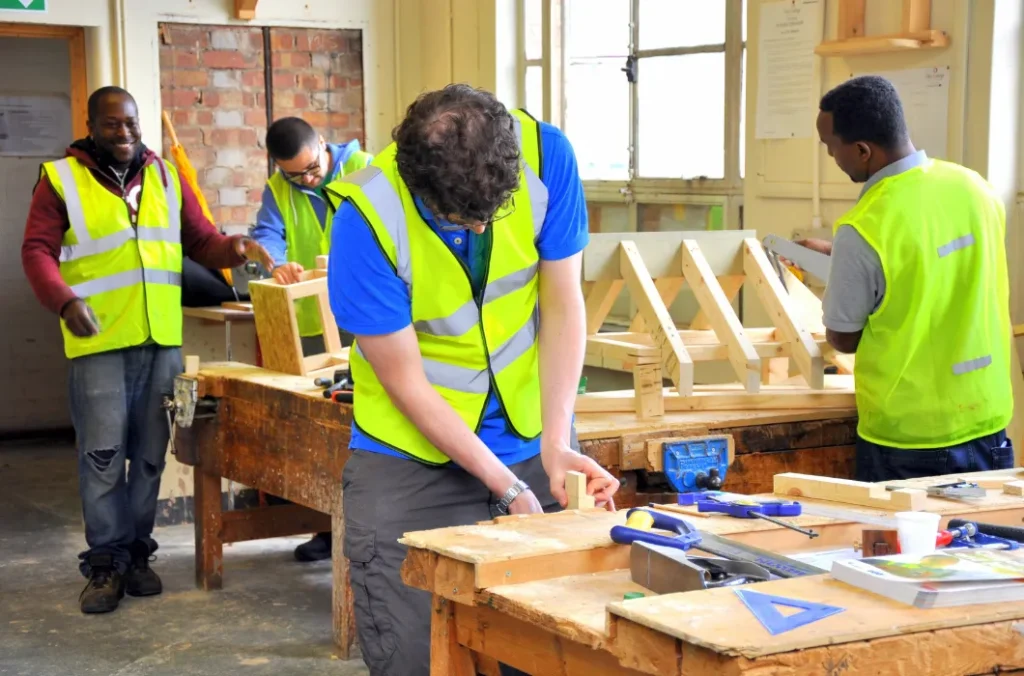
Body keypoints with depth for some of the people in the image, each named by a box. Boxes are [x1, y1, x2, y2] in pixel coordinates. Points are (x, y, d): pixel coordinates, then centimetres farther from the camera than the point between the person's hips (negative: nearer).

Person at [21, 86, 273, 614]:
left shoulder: (165, 175, 12)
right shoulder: (61, 178, -1)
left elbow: (199, 240, 13)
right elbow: (37, 251, -6)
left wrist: (232, 249, -9)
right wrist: (64, 301, -24)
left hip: (162, 340, 4)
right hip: (100, 342, -4)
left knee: (150, 453, 9)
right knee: (102, 455, -4)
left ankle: (136, 554, 19)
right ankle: (105, 563, 6)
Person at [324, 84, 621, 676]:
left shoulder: (545, 155, -17)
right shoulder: (367, 217, -24)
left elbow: (562, 303, -8)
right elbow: (407, 384, -18)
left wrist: (556, 439, -19)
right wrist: (508, 488, -20)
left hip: (533, 441, 3)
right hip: (410, 457, -2)